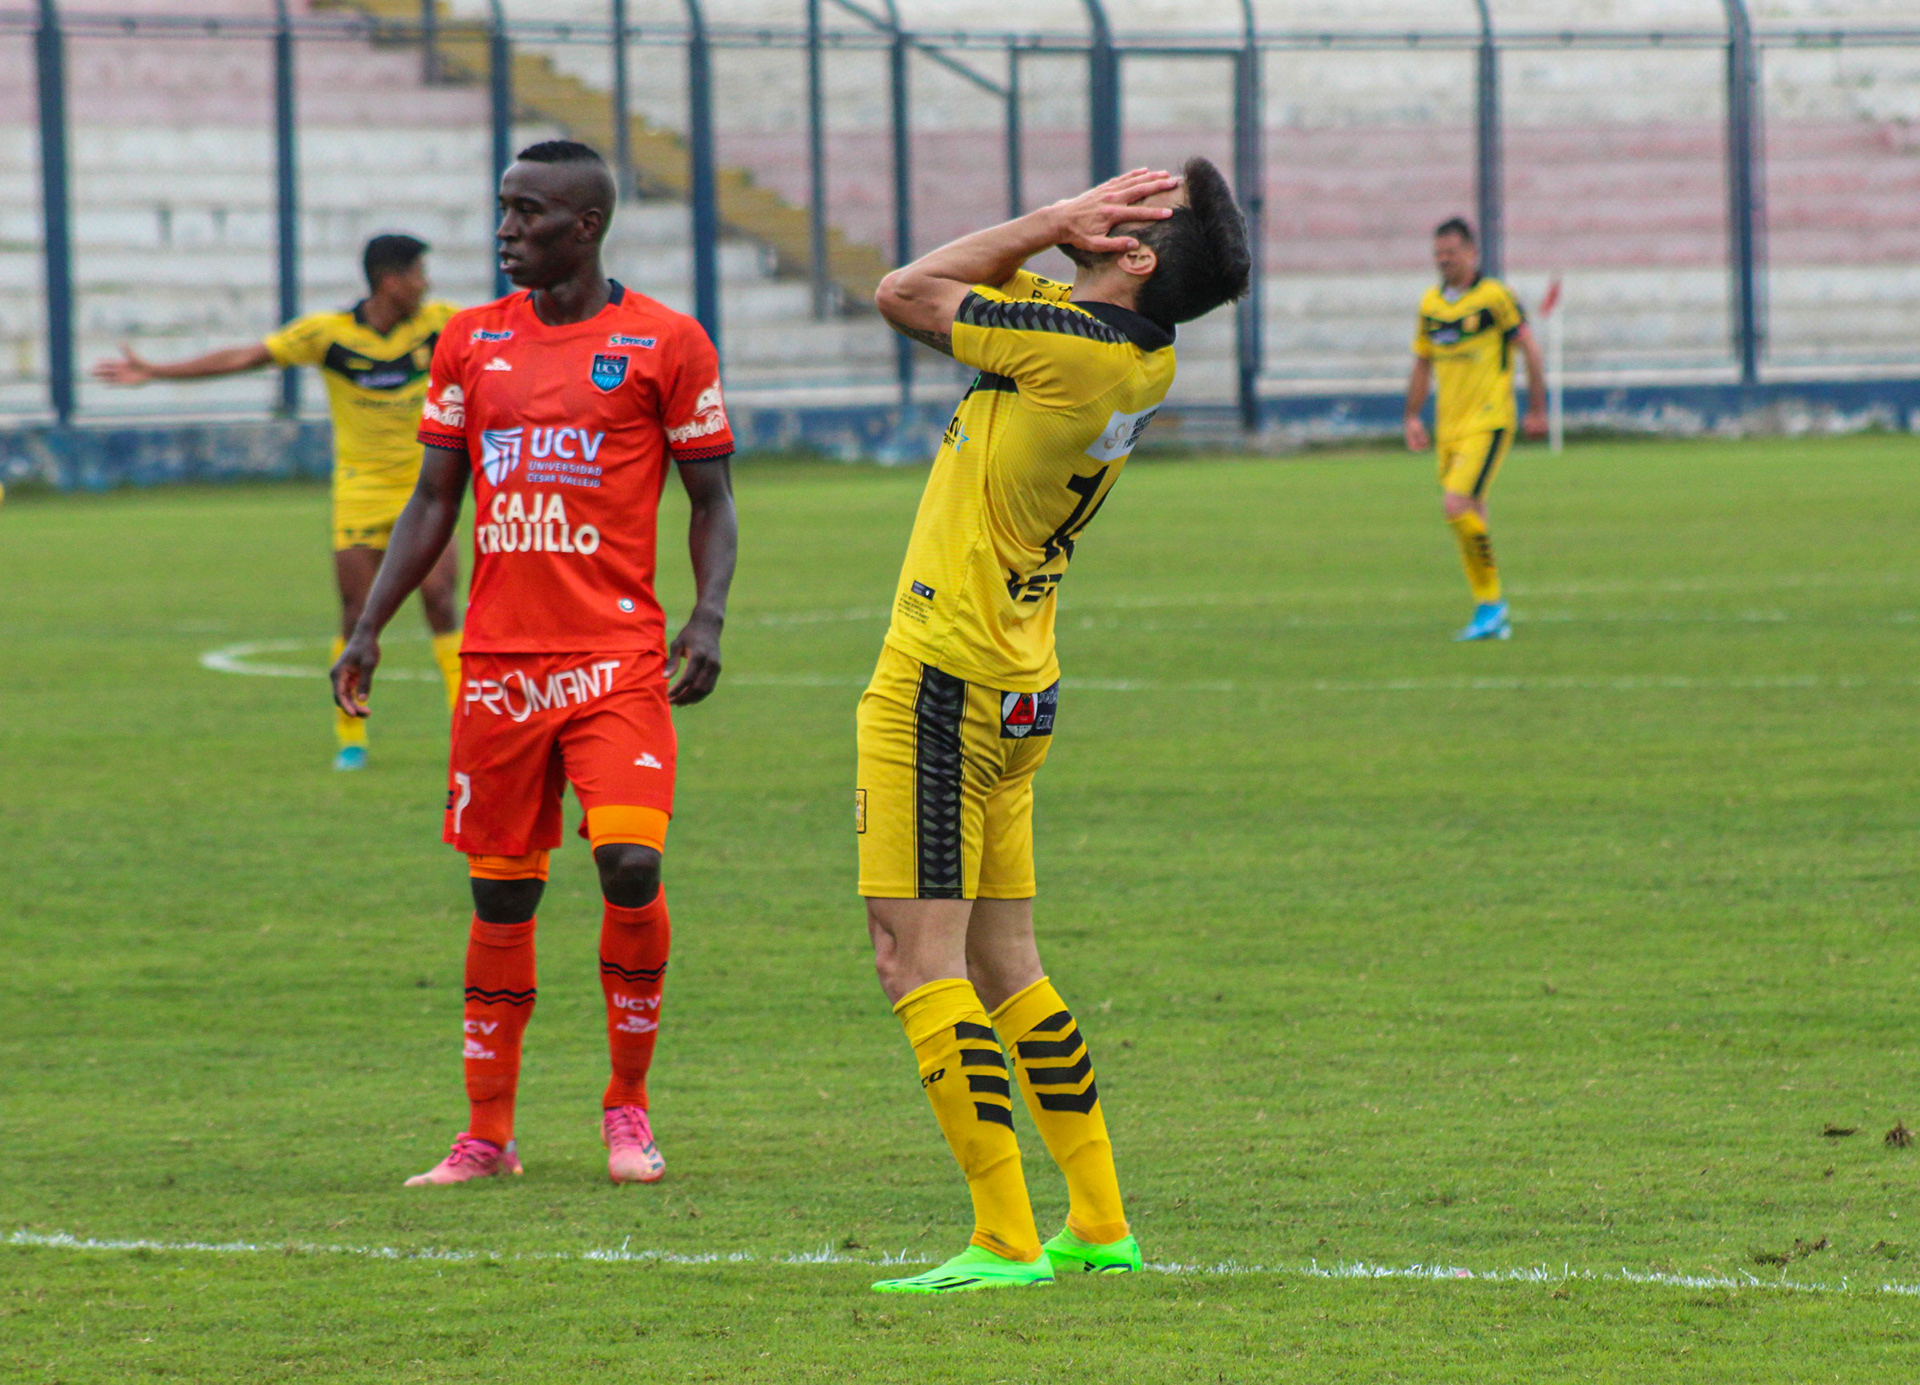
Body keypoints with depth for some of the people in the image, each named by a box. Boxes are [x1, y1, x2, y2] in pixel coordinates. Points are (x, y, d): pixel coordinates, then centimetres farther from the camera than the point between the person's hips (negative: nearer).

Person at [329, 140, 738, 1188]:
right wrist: (369, 628, 8)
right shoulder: (471, 341, 10)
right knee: (502, 892, 6)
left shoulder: (663, 343, -1)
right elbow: (433, 500, 15)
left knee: (631, 864, -16)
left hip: (616, 657, -4)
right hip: (498, 658, 4)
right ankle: (486, 1133, 14)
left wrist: (708, 617, -12)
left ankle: (628, 1108, 2)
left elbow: (711, 499, 3)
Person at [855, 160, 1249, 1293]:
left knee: (918, 957, -7)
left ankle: (1006, 1239, -10)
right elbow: (959, 288, 15)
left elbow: (906, 293, -9)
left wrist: (1053, 223, -5)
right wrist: (1063, 228, -2)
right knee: (1004, 965, 16)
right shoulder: (1140, 357, 5)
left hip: (942, 687, -9)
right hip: (1020, 689, 9)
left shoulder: (1070, 347, -21)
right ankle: (1100, 1225, 19)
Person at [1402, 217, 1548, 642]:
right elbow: (1422, 363, 20)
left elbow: (1529, 347, -4)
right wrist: (1413, 418, 14)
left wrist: (1537, 409, -5)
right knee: (1469, 517, 8)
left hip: (1487, 423, -7)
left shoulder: (1494, 296, -8)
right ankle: (1492, 616, 17)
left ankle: (1491, 601, -9)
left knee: (1458, 505, -20)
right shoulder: (1430, 303, 11)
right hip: (1448, 427, 7)